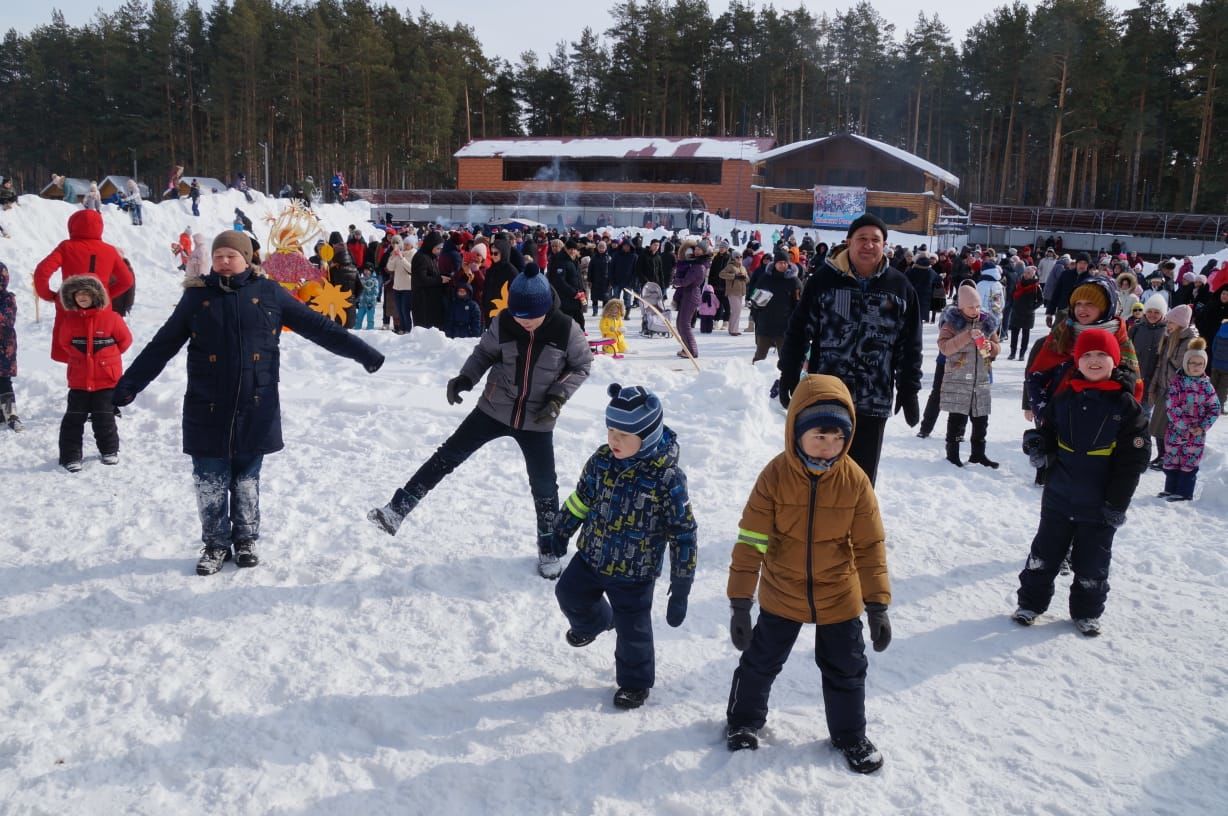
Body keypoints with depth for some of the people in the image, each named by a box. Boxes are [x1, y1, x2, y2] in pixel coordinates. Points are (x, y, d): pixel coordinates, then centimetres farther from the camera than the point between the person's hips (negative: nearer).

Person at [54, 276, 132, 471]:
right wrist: (76, 358, 8)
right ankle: (70, 456, 9)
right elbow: (61, 345, 16)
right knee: (74, 418, 2)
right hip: (79, 380, 2)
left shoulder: (111, 318, -8)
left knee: (103, 418, 5)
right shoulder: (69, 320, 1)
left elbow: (125, 339, 4)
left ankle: (109, 450, 24)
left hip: (107, 380, -2)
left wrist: (108, 355, 6)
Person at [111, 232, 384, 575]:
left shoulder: (269, 293, 2)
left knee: (247, 481, 12)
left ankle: (245, 541, 28)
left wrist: (364, 354, -2)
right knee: (210, 483, 6)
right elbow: (161, 346, 6)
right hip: (207, 411, 0)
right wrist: (127, 386, 2)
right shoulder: (196, 296, 4)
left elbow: (318, 326, 2)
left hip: (255, 411, 0)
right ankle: (216, 544, 23)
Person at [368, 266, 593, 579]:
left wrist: (558, 396, -17)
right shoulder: (503, 322, -12)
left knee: (544, 485, 6)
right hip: (495, 409, 1)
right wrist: (466, 378, -16)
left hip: (536, 421, -1)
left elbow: (581, 366, -4)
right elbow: (484, 353, 1)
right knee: (448, 454, -2)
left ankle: (549, 549, 27)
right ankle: (397, 510, 2)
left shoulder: (567, 329, -17)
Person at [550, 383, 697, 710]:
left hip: (634, 573, -5)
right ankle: (593, 622, 55)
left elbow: (683, 534, -19)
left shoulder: (667, 477, -25)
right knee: (570, 595, 21)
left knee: (632, 630, 9)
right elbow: (582, 497, 9)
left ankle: (635, 682, 36)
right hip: (591, 556, 5)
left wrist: (681, 588, -16)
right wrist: (562, 531, 18)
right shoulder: (602, 459, -11)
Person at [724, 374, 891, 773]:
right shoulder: (775, 475, -20)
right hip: (781, 595, -1)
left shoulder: (854, 479, -15)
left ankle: (850, 735, 39)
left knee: (846, 669, 15)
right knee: (761, 661, 15)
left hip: (839, 597, 1)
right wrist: (740, 602, -17)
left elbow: (870, 546, -7)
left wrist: (877, 604, -7)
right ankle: (744, 719, 41)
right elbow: (750, 541, -17)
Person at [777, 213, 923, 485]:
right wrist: (789, 375, 0)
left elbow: (910, 345, 8)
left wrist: (909, 390, 6)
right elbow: (799, 330, 2)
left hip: (874, 402, 1)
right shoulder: (824, 279, -1)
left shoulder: (900, 288, 4)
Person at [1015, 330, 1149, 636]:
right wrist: (1037, 444, -10)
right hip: (1058, 496, 2)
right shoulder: (1063, 398, 0)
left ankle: (1086, 612, 29)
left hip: (1099, 505, -2)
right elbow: (1047, 431, 15)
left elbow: (1133, 459, -8)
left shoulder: (1126, 405, -8)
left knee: (1092, 563, 12)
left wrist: (1118, 503, -10)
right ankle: (1031, 603, 26)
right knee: (1044, 553, 12)